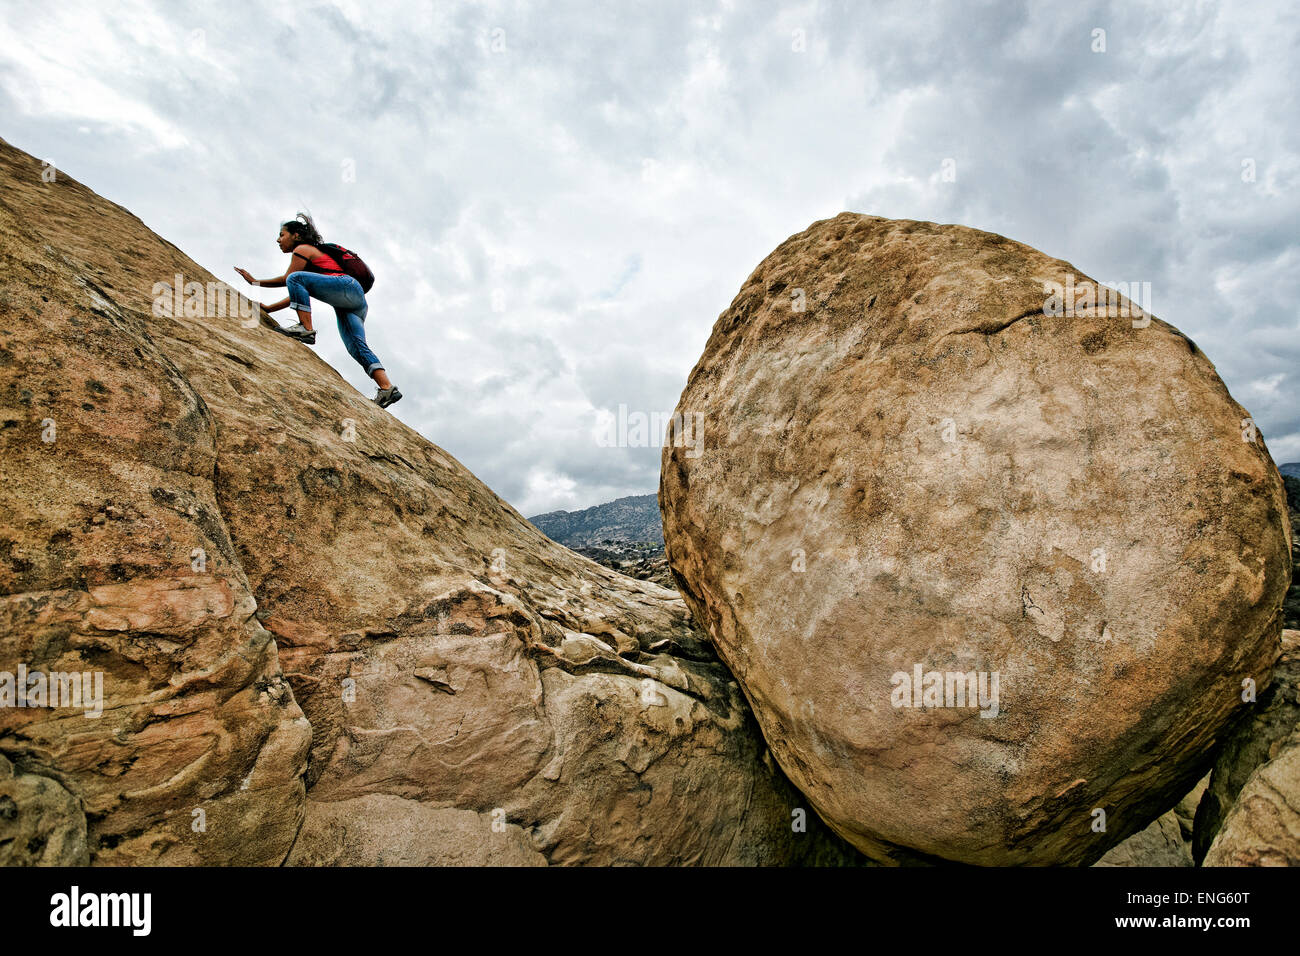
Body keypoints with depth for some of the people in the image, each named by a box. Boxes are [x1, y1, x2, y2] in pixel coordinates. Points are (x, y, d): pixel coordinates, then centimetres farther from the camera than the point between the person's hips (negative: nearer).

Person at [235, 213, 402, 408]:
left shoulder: (302, 249, 10)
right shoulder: (314, 253, 36)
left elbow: (286, 280, 7)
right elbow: (295, 296, 36)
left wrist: (255, 282, 18)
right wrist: (268, 309, 34)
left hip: (347, 286, -8)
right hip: (355, 302, 8)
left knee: (296, 278, -15)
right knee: (357, 346, -8)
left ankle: (307, 329, -23)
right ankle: (387, 388, -24)